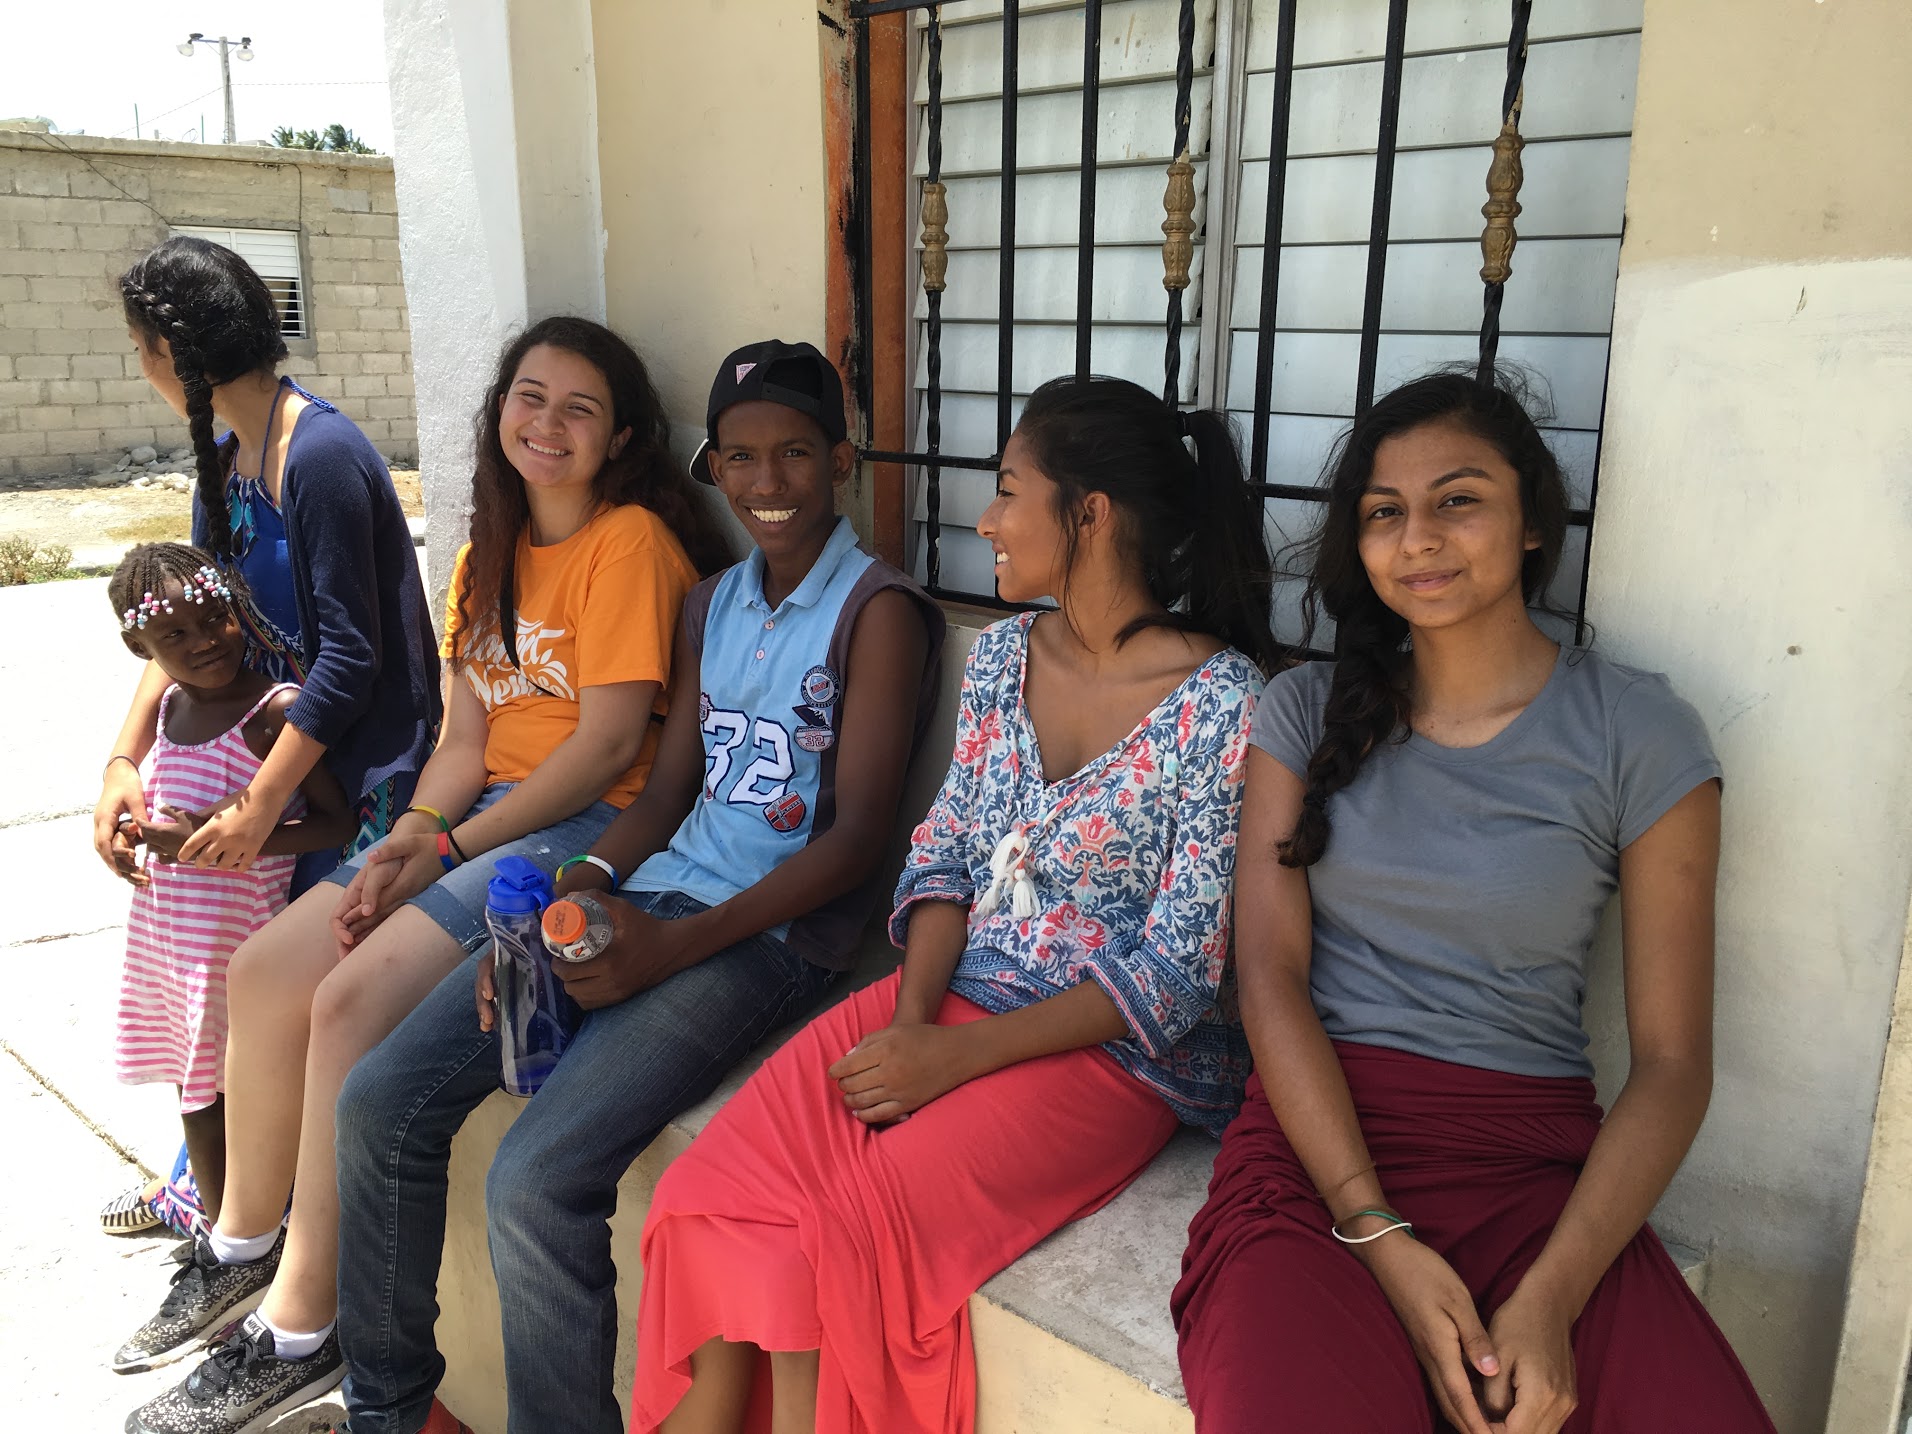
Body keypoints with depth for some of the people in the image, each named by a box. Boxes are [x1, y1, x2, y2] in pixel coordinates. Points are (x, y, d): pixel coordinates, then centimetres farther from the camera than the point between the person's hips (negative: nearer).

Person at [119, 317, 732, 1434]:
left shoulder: (632, 541, -10)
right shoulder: (494, 553, 17)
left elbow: (611, 741, -16)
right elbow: (469, 731, 11)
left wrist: (448, 848, -13)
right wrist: (409, 834, -8)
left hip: (590, 826, -8)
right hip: (487, 810, 8)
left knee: (352, 1000, -20)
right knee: (266, 969, 0)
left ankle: (301, 1332, -3)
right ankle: (244, 1245, 22)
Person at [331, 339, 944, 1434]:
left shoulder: (878, 608, -6)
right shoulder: (714, 604, 16)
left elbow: (859, 835, -12)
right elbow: (668, 790, 16)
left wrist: (669, 947, -19)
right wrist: (571, 896, -4)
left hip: (774, 931, -7)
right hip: (652, 894, 7)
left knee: (538, 1180, -24)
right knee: (379, 1104, -2)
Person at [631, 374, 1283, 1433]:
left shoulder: (1225, 701, -13)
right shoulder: (1001, 654, 7)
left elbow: (1179, 970, -13)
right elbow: (944, 858, 9)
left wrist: (960, 1054, -18)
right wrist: (914, 1016, -9)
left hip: (1114, 1053, -5)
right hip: (950, 993, 5)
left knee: (854, 1230, -26)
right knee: (716, 1193, -16)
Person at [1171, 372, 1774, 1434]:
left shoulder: (1640, 735, 3)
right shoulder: (1307, 711, 9)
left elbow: (1671, 1062, 1)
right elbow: (1270, 976, 0)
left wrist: (1551, 1297, -13)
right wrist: (1378, 1236, -12)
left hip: (1539, 1161, 1)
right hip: (1318, 1136, 0)